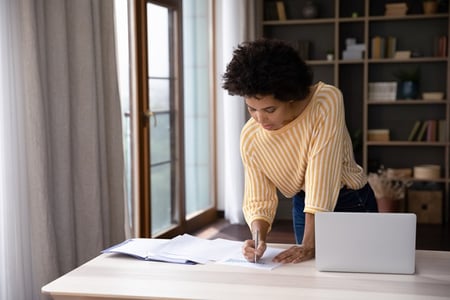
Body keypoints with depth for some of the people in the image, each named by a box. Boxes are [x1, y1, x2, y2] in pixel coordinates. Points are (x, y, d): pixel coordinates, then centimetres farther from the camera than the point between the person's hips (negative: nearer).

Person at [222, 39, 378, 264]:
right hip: (303, 207, 3)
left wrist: (309, 244, -32)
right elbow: (259, 200, -10)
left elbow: (322, 173, -31)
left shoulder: (327, 101, -27)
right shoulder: (250, 138, -16)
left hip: (353, 203, -2)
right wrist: (259, 237, -32)